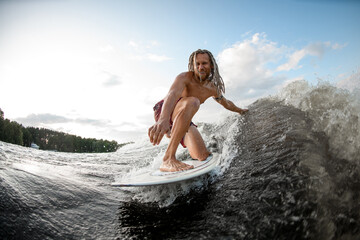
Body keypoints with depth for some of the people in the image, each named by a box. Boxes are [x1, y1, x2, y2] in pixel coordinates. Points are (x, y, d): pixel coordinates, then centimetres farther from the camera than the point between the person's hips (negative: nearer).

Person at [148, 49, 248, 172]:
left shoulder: (213, 89, 0)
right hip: (164, 111, -6)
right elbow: (173, 94, -43)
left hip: (184, 119, 6)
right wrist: (163, 119, -61)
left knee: (204, 157, -12)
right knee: (192, 102, -40)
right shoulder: (185, 77, -21)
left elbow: (226, 103, 23)